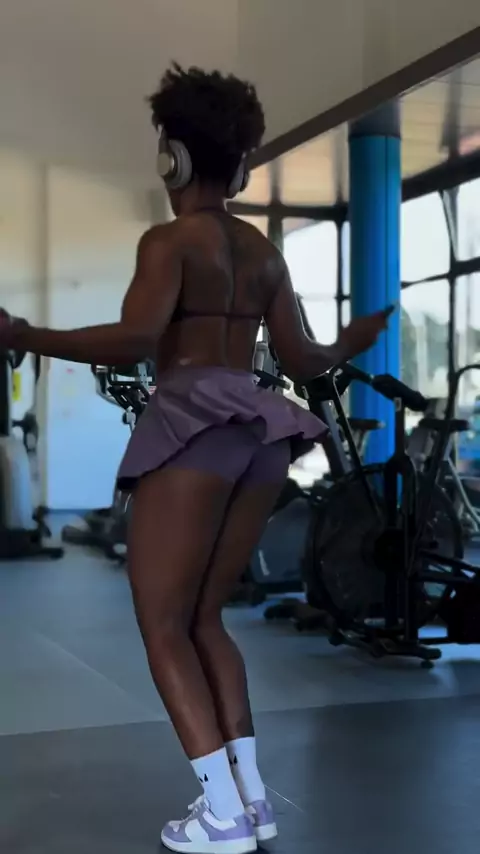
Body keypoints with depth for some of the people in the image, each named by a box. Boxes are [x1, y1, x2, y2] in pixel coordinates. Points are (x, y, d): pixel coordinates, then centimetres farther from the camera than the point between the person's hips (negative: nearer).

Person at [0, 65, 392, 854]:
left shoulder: (169, 240, -3)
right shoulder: (264, 251, 17)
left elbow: (136, 338, -19)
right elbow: (301, 360, 15)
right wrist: (352, 344, 36)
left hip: (193, 425, -7)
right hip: (258, 432, 7)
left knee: (162, 623, 0)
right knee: (201, 618, 15)